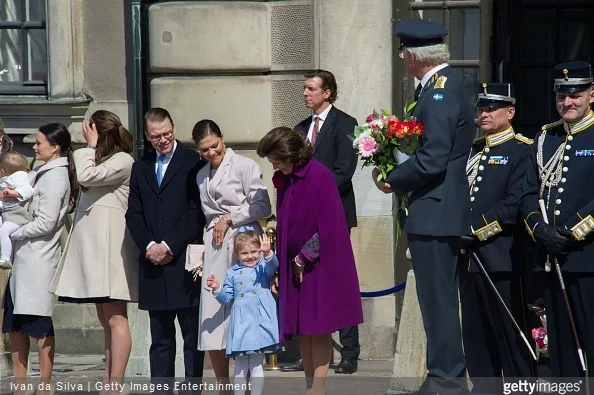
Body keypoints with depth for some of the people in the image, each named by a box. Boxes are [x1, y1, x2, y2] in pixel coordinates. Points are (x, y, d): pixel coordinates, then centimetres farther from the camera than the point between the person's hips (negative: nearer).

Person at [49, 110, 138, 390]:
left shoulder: (123, 161, -6)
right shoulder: (101, 161, 22)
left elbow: (86, 177, -16)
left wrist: (90, 147, -7)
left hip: (110, 244, -10)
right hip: (92, 243, 10)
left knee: (115, 317, -12)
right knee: (106, 319, 8)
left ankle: (116, 384, -16)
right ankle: (108, 382, 9)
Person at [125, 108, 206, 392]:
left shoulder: (193, 162, -2)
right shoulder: (140, 168, 15)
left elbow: (196, 213, -8)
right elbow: (134, 214, 11)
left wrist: (169, 246, -11)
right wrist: (150, 246, -5)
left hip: (184, 263, -5)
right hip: (153, 265, 5)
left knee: (192, 335, -1)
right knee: (160, 338, 8)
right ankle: (161, 388, 9)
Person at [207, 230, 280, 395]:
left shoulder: (263, 267, 6)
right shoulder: (232, 273, 13)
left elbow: (273, 266, -19)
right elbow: (227, 299, 16)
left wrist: (268, 253, -38)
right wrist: (217, 289, -3)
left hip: (260, 321, -3)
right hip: (241, 322, 3)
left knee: (256, 364, 0)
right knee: (240, 366, 7)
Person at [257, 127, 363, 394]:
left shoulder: (320, 176, -16)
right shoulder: (283, 180, 7)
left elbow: (328, 227, -18)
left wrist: (304, 258, -10)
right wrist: (281, 264, 4)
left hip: (318, 262, -7)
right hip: (294, 264, 7)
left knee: (318, 329, -4)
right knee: (303, 331, 6)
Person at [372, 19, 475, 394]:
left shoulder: (440, 91, -17)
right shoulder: (446, 86, 15)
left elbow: (433, 158, -24)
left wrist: (393, 180, -11)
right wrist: (398, 177, 7)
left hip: (434, 213, -11)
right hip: (446, 210, 11)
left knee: (438, 300, -7)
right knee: (441, 300, 15)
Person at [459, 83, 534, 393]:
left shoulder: (522, 151, -5)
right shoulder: (472, 151, 18)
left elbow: (514, 205, -15)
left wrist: (476, 231, -16)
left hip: (501, 260, -7)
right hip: (469, 259, 7)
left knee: (510, 337, -4)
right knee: (475, 336, 11)